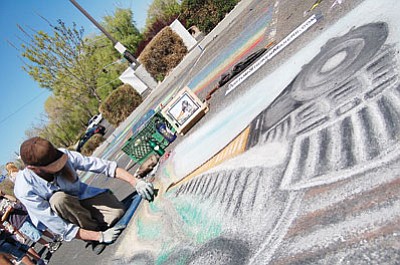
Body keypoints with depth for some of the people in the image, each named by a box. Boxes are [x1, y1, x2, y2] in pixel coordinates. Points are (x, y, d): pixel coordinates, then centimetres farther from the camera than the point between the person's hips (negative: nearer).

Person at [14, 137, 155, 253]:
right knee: (59, 199, -36)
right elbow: (61, 228, -28)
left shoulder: (64, 154, -26)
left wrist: (136, 182, -37)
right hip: (59, 218, -1)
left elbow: (103, 165, -27)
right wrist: (100, 236, -31)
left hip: (81, 196, 2)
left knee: (117, 211, -23)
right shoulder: (25, 189, -30)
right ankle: (95, 235, -13)